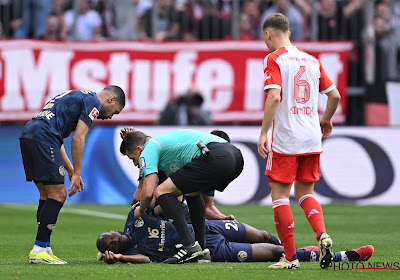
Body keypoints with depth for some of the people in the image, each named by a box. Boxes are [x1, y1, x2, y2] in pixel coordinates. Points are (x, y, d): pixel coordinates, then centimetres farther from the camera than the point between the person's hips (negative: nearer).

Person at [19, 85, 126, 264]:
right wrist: (76, 173, -3)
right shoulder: (93, 102, 2)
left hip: (27, 135, 10)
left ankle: (44, 249, 12)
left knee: (47, 195, 14)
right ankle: (39, 251, -8)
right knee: (58, 196, -6)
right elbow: (78, 138, -7)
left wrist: (70, 170, 27)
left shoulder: (76, 96, 30)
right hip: (42, 138, -10)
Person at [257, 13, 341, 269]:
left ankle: (291, 257, 0)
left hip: (284, 140, -6)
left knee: (280, 195, 2)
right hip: (312, 139, 6)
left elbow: (274, 97, -19)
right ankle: (322, 234, -10)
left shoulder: (274, 60, -6)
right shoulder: (312, 60, 11)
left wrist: (263, 133, -16)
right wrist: (326, 119, 31)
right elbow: (335, 95, 13)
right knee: (305, 193, 16)